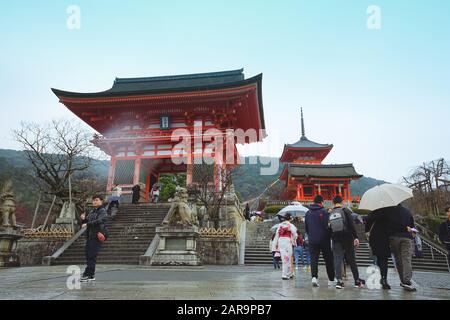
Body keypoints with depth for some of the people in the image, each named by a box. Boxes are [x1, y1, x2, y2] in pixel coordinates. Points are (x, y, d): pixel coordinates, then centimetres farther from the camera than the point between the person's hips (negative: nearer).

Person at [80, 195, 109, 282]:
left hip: (97, 236, -8)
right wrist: (83, 219, 1)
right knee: (88, 254, 9)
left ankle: (86, 275, -7)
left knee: (92, 256, -10)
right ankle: (92, 275, 18)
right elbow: (86, 222, 22)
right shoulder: (92, 211, 20)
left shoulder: (102, 211, -5)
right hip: (90, 236, 8)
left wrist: (87, 224, -24)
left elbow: (99, 221, -22)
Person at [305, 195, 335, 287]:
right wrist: (330, 236, 5)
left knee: (313, 259, 1)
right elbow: (327, 226, -12)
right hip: (324, 239, -3)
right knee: (328, 260, 10)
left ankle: (314, 277, -17)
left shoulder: (308, 213, 7)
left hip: (312, 240, 3)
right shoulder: (324, 212, -9)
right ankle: (331, 279, 17)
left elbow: (306, 227, 13)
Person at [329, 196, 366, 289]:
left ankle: (339, 281, -5)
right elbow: (352, 225, -10)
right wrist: (356, 237, -9)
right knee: (351, 260, 7)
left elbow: (329, 229, 8)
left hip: (336, 240, 2)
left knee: (337, 259, 3)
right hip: (347, 238, -2)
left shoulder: (330, 214, 6)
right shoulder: (345, 211, -4)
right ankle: (357, 281, 17)